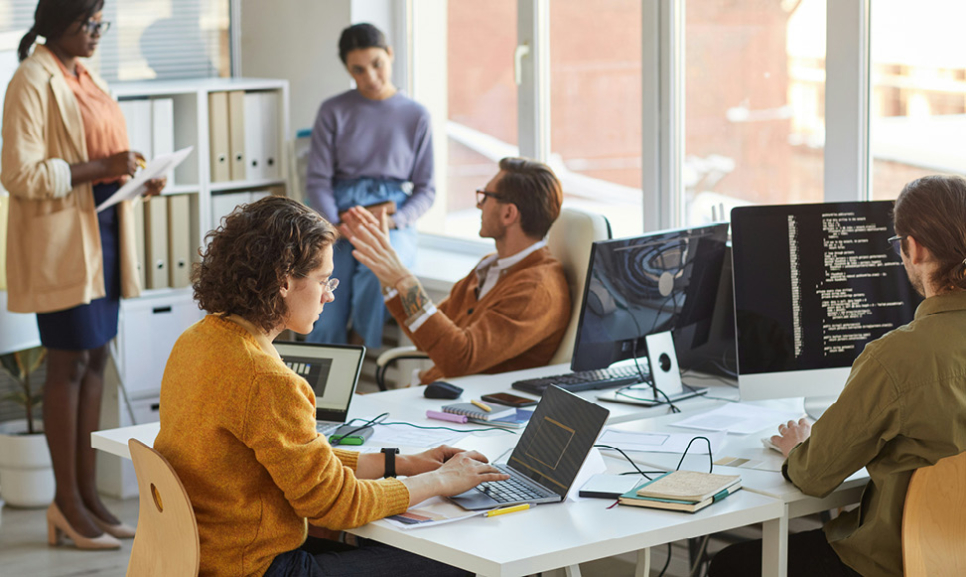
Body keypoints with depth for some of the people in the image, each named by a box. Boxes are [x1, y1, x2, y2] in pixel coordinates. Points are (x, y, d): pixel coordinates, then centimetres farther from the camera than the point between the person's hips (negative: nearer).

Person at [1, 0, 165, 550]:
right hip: (62, 239, -8)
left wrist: (139, 176, 5)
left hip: (105, 231, 8)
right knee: (70, 363, -3)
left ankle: (89, 493, 17)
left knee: (95, 359, 10)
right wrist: (99, 168, -22)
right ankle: (67, 502, 5)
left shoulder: (88, 77, 14)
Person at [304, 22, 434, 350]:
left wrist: (395, 220, -9)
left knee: (378, 271, -36)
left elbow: (426, 189, 11)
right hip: (340, 213, 1)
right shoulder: (333, 112, 10)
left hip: (394, 223, 0)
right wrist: (339, 227, -13)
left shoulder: (416, 116, 11)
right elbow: (317, 181, 5)